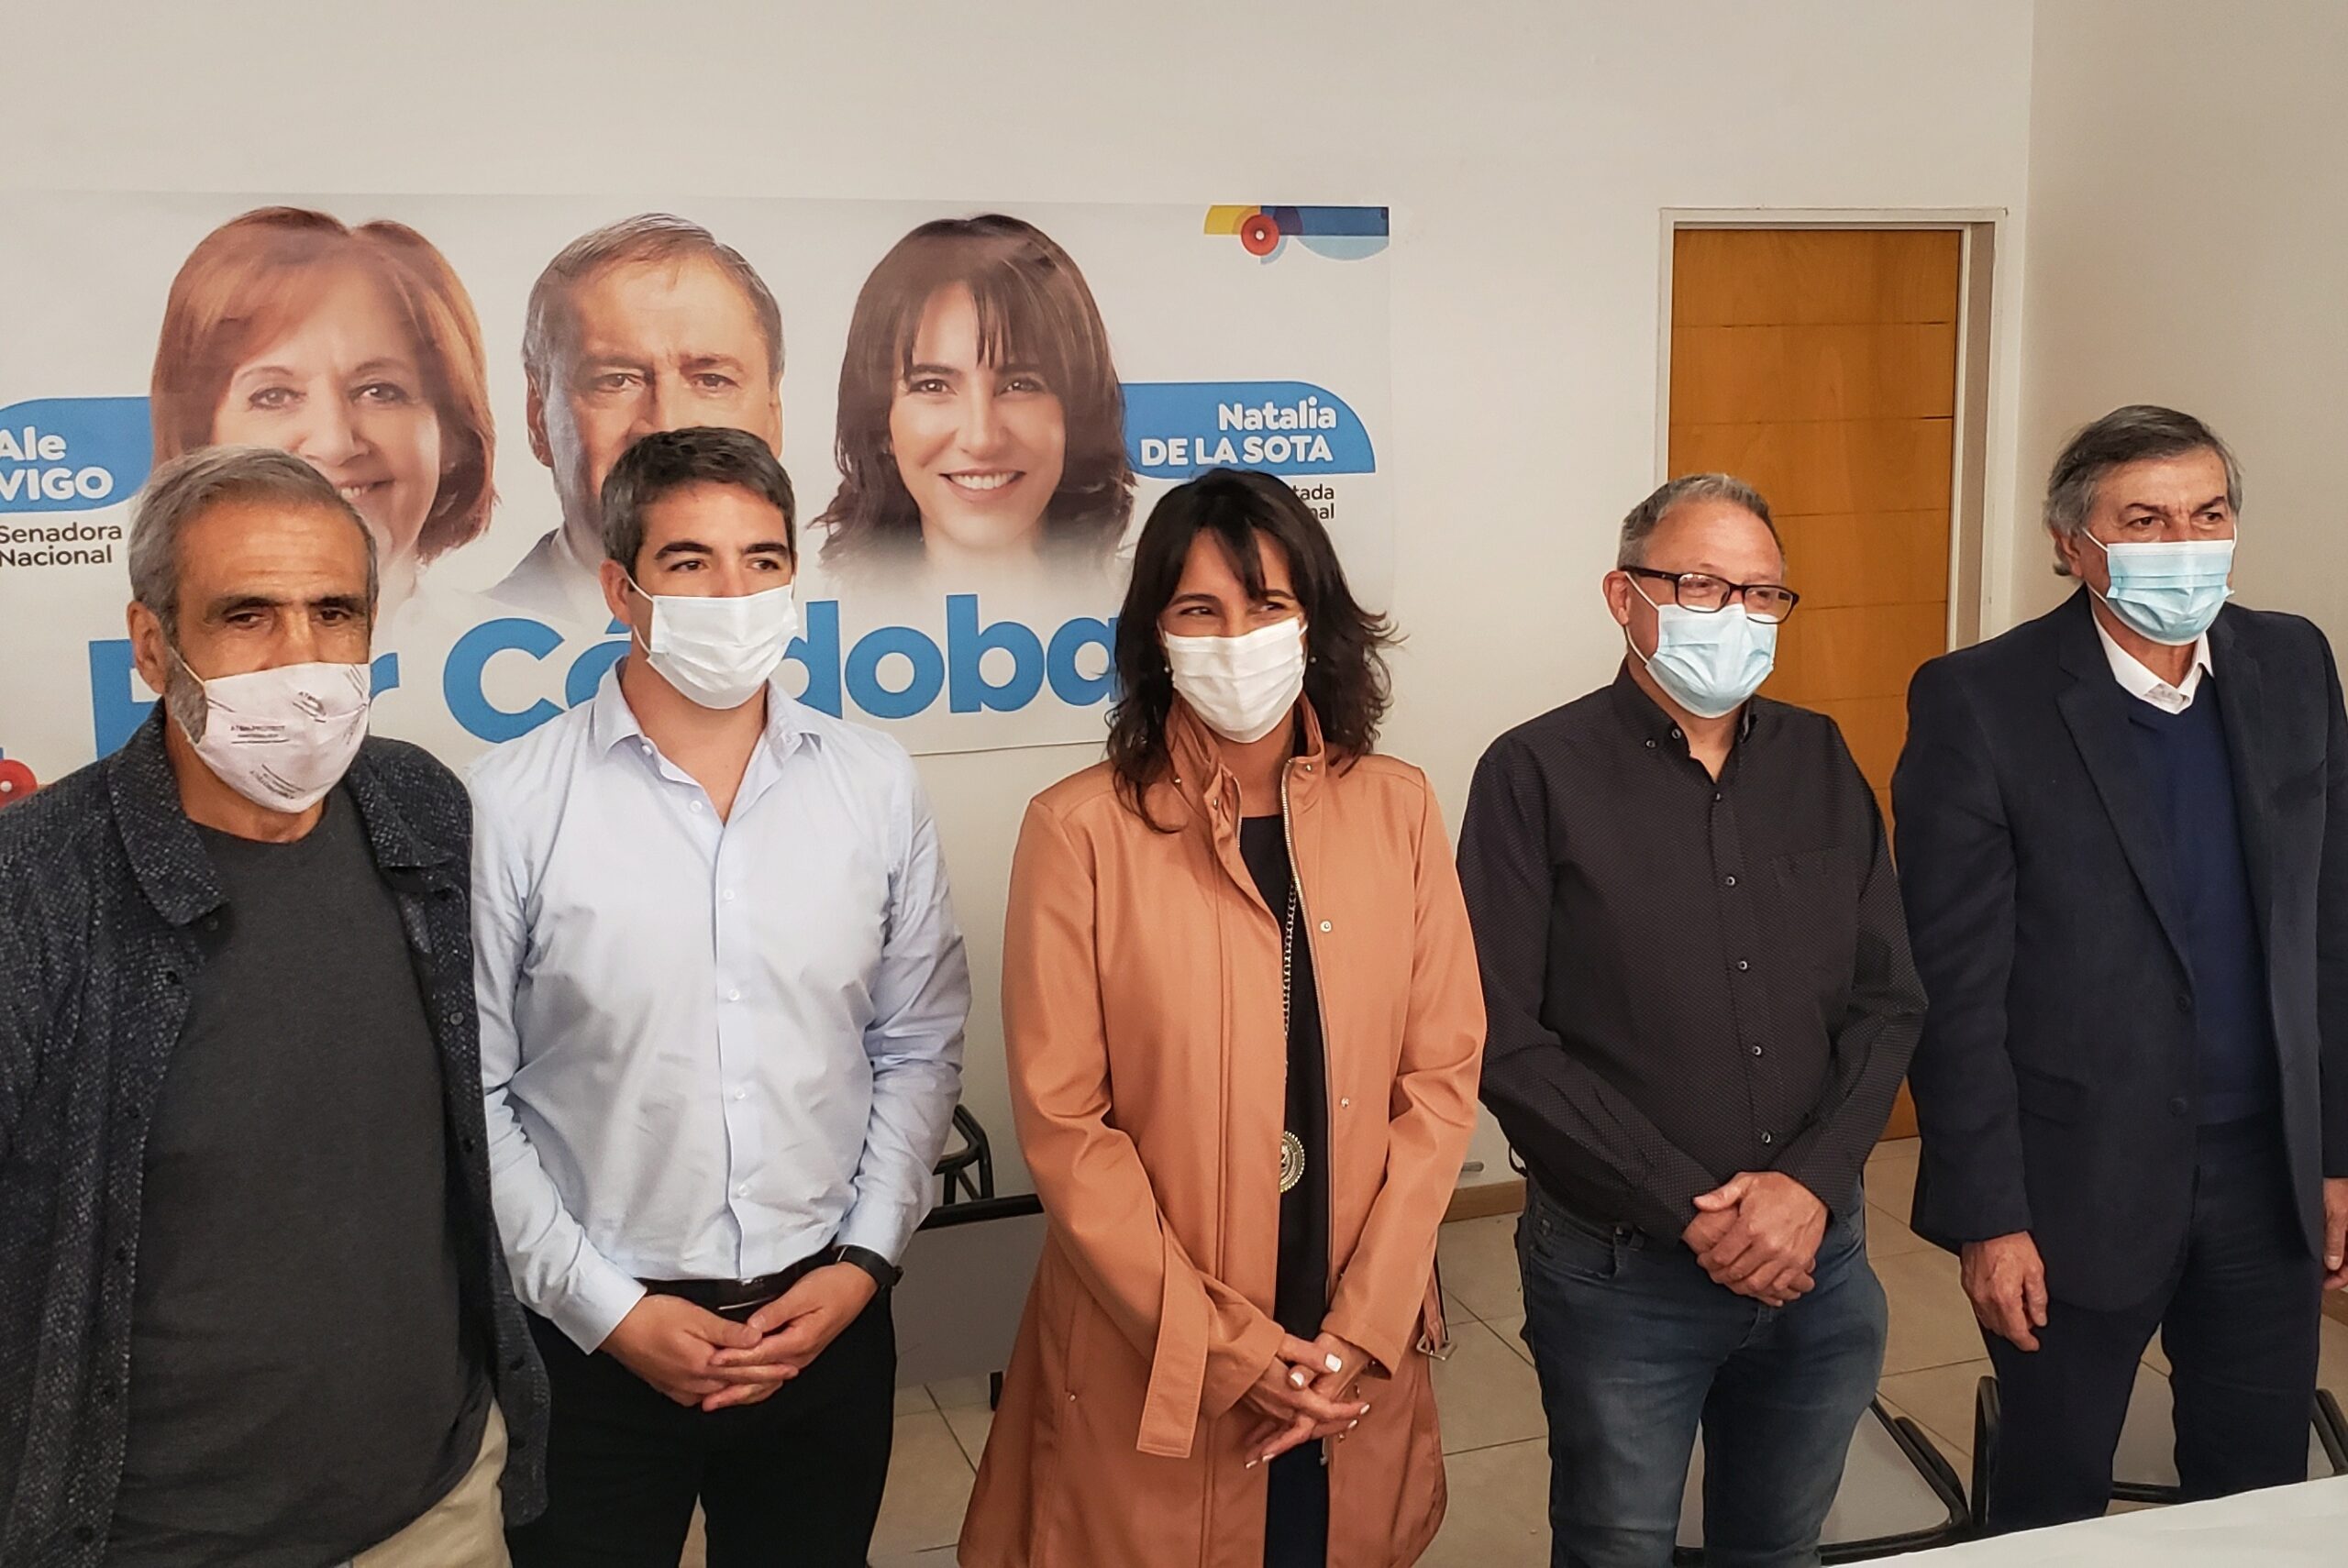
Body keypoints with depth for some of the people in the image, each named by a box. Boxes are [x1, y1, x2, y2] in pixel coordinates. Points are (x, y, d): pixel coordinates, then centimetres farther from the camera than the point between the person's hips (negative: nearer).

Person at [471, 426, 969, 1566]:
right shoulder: (512, 804, -10)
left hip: (828, 1329, 3)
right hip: (596, 1343, -2)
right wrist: (606, 1307, -9)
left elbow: (918, 1050, 4)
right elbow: (469, 1096, -7)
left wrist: (863, 1262, -4)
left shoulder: (875, 786, -1)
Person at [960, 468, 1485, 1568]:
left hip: (1359, 1361, 3)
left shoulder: (1396, 808, 0)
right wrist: (1223, 1346, -12)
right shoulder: (1080, 828, -10)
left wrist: (1360, 1330, -8)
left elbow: (1442, 1076, -1)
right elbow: (1062, 1121, -10)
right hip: (1149, 1373, -2)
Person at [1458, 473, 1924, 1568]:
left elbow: (1889, 1003, 4)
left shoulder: (1820, 762, 6)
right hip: (1620, 1270, -4)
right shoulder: (1537, 775, -8)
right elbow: (1508, 1041, -13)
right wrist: (1690, 1210, -15)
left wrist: (1811, 1184, -11)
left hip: (1817, 1255, 4)